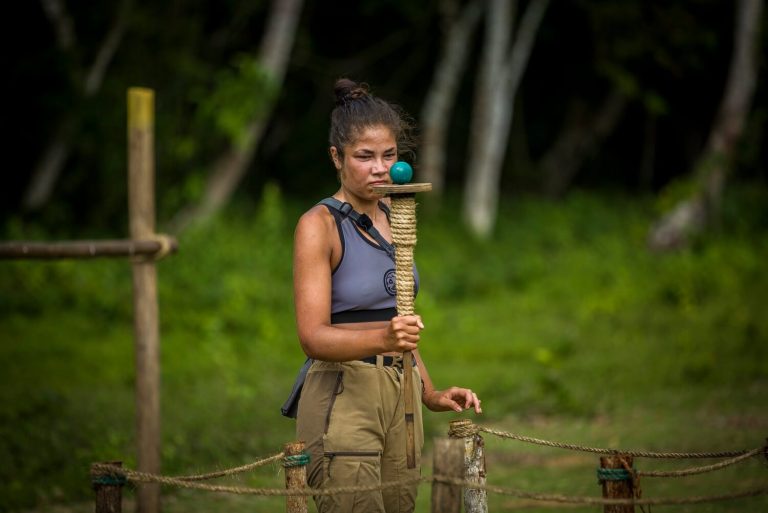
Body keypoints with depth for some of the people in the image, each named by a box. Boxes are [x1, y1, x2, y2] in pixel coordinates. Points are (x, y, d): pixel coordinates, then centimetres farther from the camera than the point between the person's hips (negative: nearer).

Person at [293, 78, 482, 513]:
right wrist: (384, 339, -35)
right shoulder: (319, 225, -9)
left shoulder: (393, 216, 13)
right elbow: (313, 337, -18)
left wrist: (431, 394, 14)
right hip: (343, 398, -7)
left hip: (401, 395, 7)